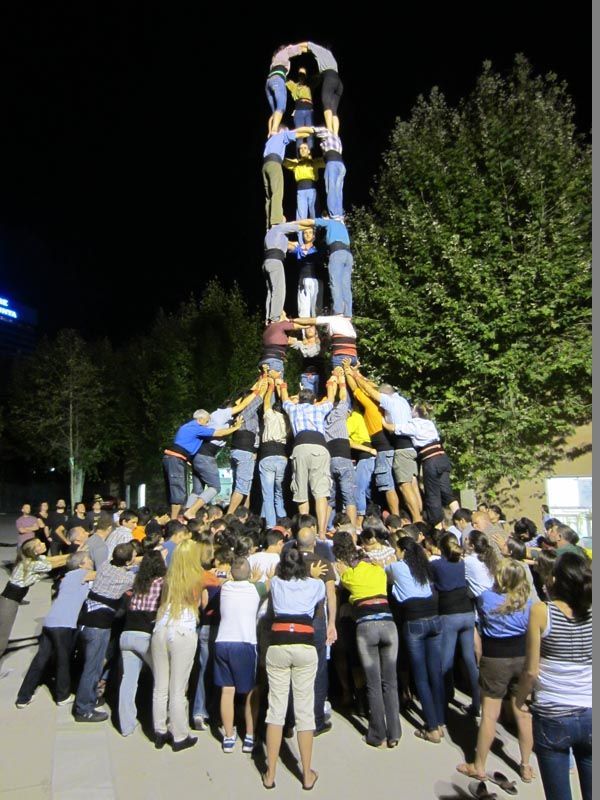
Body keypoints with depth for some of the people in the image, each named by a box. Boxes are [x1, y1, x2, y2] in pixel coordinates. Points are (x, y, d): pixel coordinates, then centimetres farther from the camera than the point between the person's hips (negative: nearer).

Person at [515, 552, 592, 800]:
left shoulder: (541, 612, -13)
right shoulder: (591, 612, -6)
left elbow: (531, 671, -9)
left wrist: (519, 700, 6)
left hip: (552, 717, -3)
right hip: (589, 716, 3)